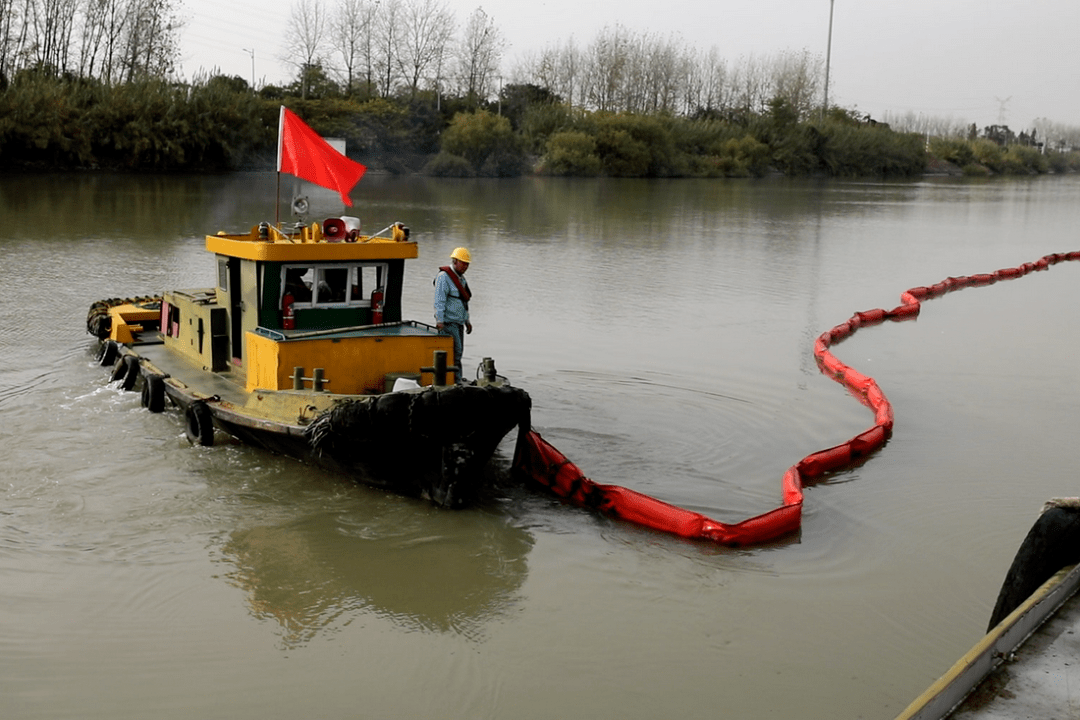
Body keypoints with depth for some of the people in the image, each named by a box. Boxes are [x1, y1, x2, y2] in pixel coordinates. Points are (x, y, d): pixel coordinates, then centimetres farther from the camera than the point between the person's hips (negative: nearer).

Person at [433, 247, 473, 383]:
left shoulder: (461, 277, 17)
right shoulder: (444, 277, -12)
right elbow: (439, 301, -18)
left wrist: (467, 321, 23)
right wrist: (439, 321, -24)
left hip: (458, 322, 9)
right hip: (448, 322, -9)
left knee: (458, 351, 8)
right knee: (455, 352, -13)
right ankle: (456, 382, -11)